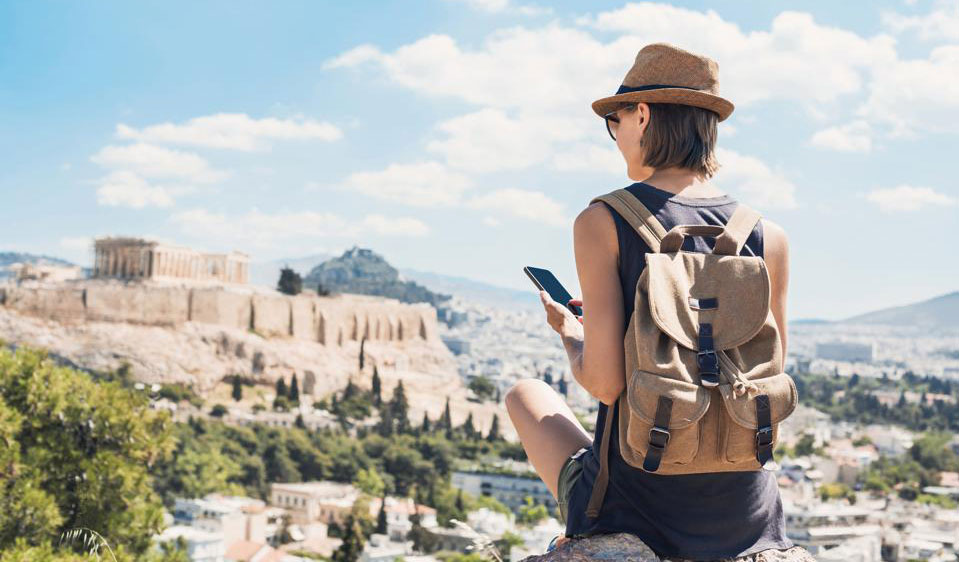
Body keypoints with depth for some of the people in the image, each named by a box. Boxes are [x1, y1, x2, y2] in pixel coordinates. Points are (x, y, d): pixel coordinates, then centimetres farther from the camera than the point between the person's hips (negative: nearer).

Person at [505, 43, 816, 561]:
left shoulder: (602, 222, -11)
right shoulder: (769, 237, -1)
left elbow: (604, 382, -16)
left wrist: (569, 333, 7)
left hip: (635, 507, -3)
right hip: (745, 517, 3)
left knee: (525, 394, 27)